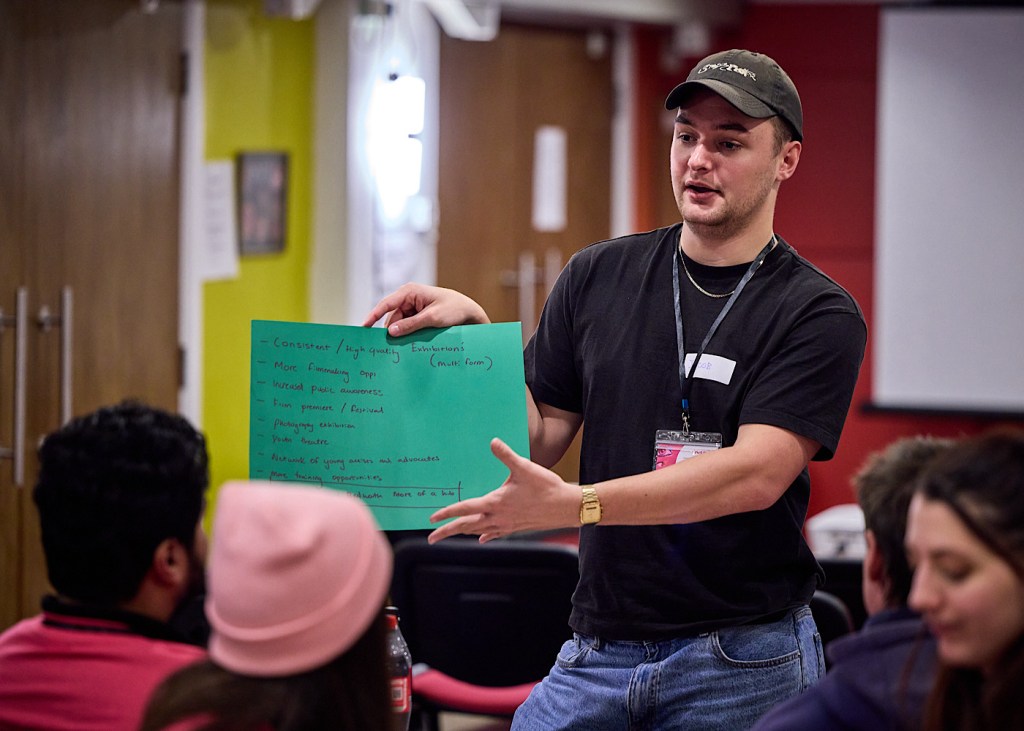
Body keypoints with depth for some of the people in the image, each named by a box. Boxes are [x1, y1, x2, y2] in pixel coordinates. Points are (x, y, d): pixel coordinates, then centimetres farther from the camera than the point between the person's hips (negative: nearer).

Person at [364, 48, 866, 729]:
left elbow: (757, 474, -19)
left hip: (744, 662, -3)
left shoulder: (820, 315, -7)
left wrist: (575, 504, -28)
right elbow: (540, 440, 11)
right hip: (599, 647, 3)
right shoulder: (598, 277, 6)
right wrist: (475, 332, -6)